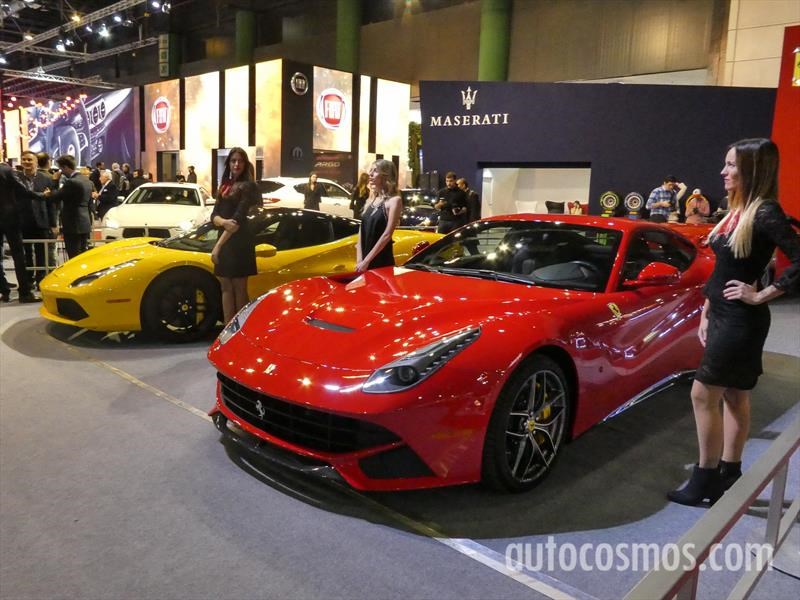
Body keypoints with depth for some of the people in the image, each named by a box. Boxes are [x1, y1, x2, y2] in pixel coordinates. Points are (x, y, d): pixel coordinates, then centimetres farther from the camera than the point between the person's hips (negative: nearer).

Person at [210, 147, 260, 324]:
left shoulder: (248, 186, -8)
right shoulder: (224, 186, 15)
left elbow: (239, 219, -16)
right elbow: (214, 215, 7)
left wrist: (218, 245, -18)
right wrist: (223, 222, -17)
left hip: (240, 243, -7)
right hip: (224, 241, 7)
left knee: (239, 288, -4)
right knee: (226, 287, 8)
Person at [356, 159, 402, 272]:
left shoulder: (394, 200, -7)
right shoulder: (370, 200, 13)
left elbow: (387, 234, -15)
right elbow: (361, 231, 9)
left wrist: (367, 260, -17)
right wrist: (359, 259, -3)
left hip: (382, 261, -6)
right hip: (364, 261, 6)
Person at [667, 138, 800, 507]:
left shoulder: (765, 213, -17)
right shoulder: (736, 212, 10)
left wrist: (762, 295, -18)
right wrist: (706, 313, 15)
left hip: (741, 321, -9)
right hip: (723, 316, 9)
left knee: (704, 393, -4)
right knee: (733, 396, 14)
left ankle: (706, 478, 10)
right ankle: (728, 474, 26)